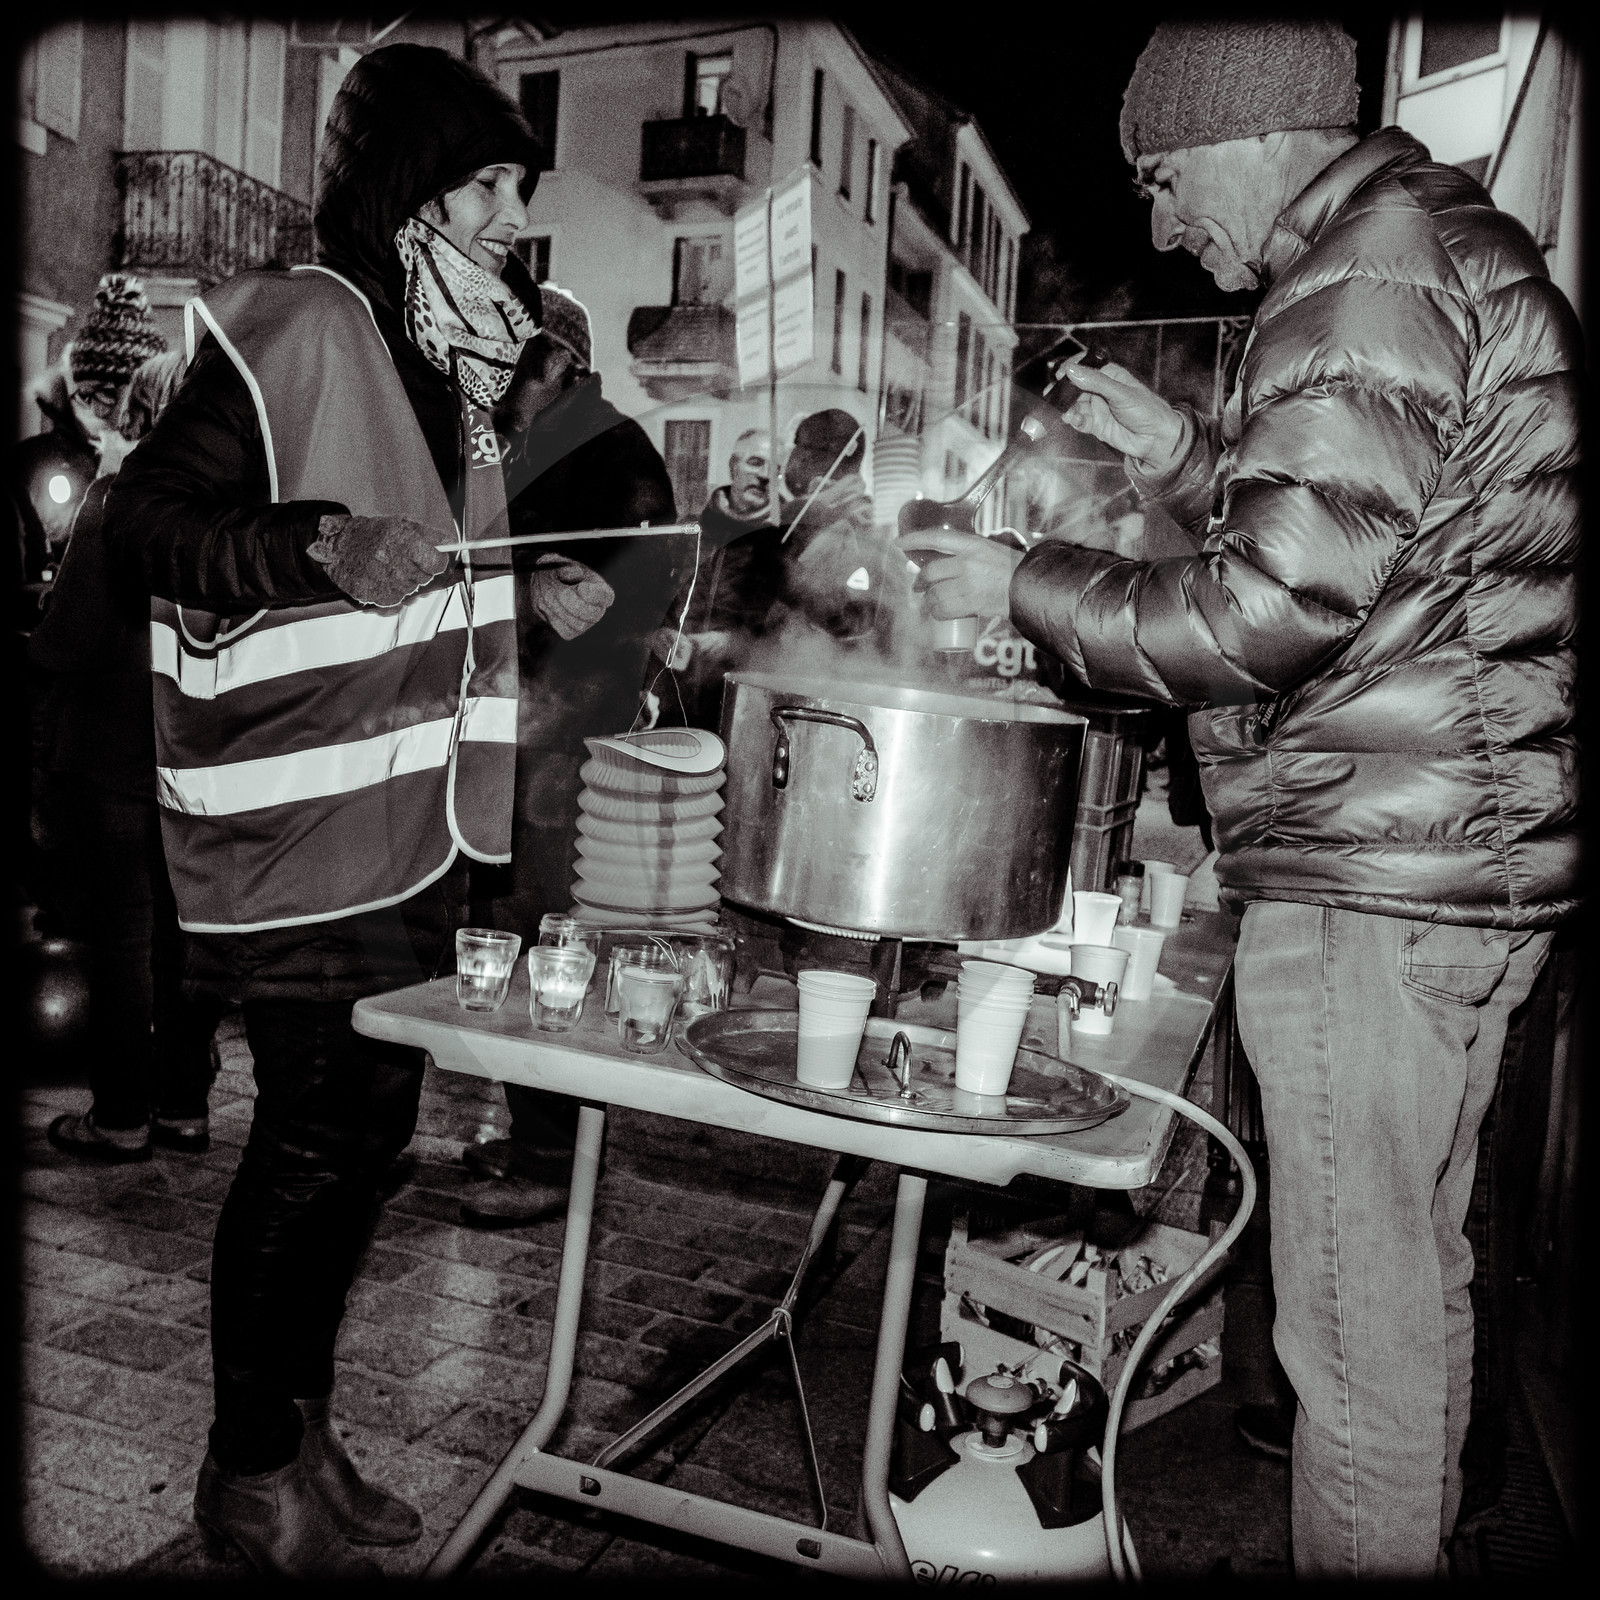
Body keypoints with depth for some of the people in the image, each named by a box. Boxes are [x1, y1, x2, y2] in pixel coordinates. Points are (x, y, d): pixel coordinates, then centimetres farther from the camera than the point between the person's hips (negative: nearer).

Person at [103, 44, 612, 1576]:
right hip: (298, 821, -9)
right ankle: (248, 1473, 23)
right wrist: (323, 543, -29)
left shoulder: (445, 354, 17)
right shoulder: (295, 327, -10)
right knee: (313, 1134, 0)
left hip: (408, 813, 9)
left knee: (370, 1120, 14)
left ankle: (302, 1432, 32)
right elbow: (143, 515, -14)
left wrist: (522, 588, 10)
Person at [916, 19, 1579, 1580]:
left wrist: (1026, 585, -8)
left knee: (1357, 1330, 2)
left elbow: (1269, 614, -20)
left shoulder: (1368, 284, -14)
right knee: (1414, 1281, 24)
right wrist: (1188, 457, 16)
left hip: (1372, 881, -11)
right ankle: (1405, 1535, 42)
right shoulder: (1448, 245, 19)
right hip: (1460, 856, 11)